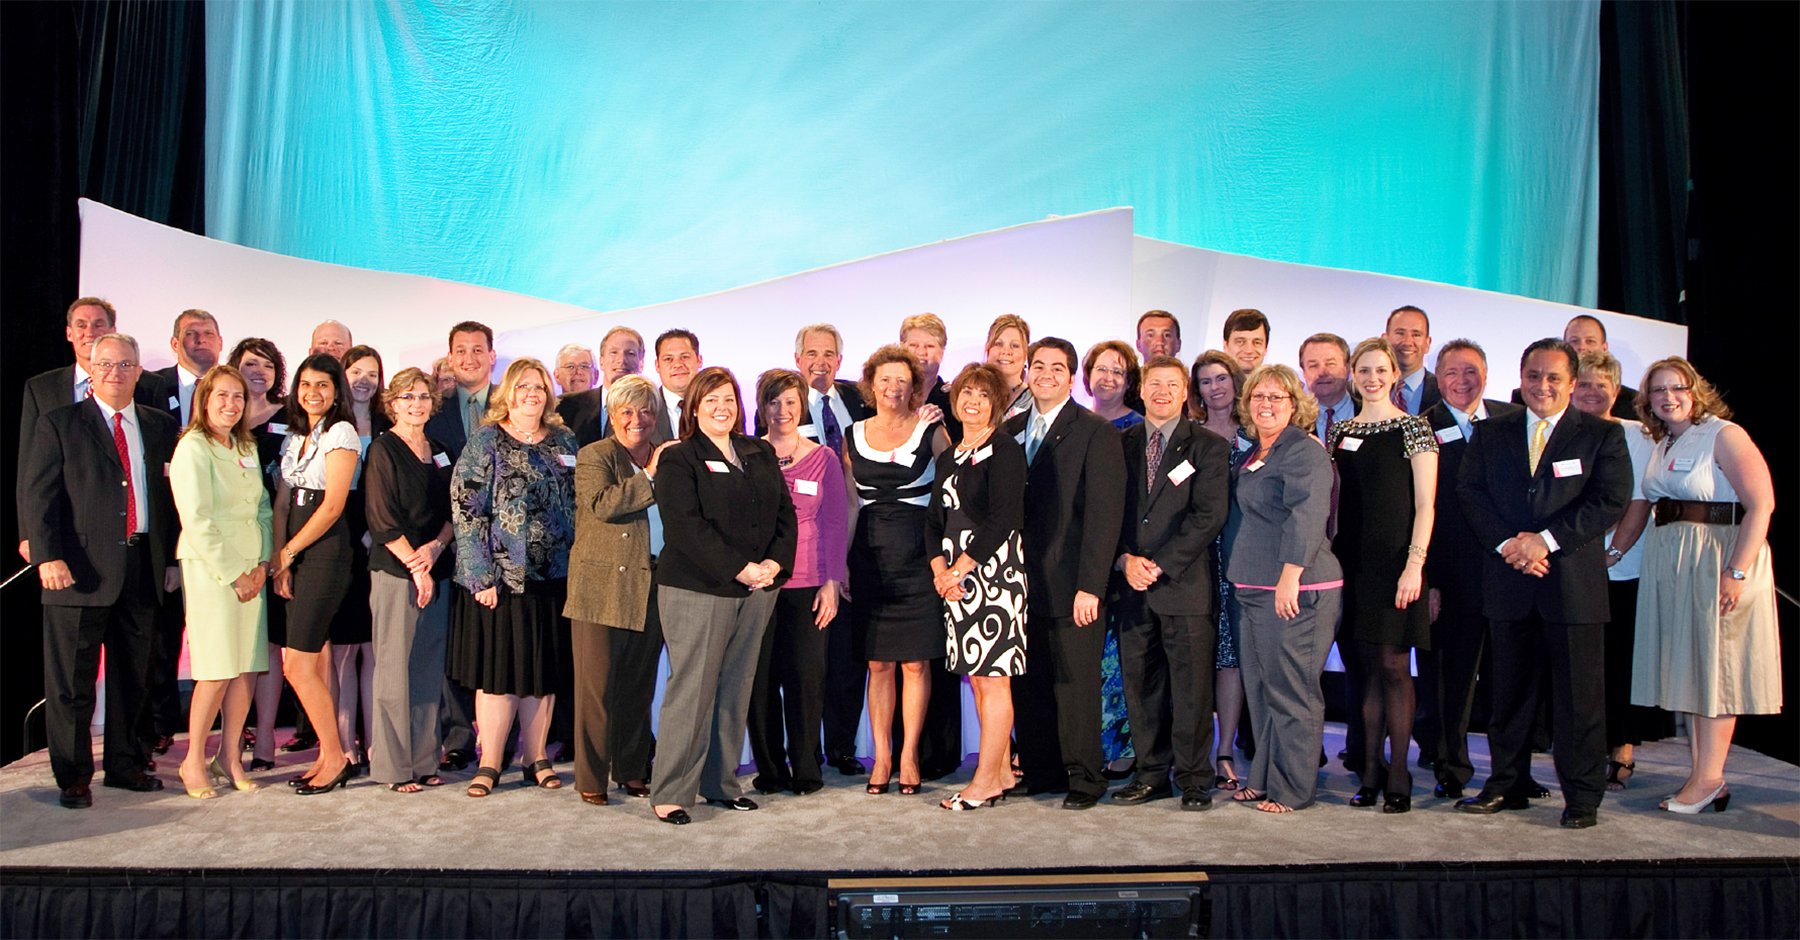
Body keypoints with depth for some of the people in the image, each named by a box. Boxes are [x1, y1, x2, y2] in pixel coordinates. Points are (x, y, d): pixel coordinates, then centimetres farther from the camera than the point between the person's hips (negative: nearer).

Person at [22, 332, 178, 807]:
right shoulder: (58, 424, 3)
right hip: (80, 568, -3)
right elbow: (36, 493, -4)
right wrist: (47, 555, -14)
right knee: (72, 679, 2)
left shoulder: (160, 426, 12)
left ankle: (125, 763, 25)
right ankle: (73, 776, 13)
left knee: (133, 675, 12)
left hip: (143, 567, 3)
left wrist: (173, 557, 8)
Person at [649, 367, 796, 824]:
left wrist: (775, 563, -7)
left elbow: (785, 513, 11)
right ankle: (670, 794, 4)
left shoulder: (761, 454, 15)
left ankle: (722, 783, 21)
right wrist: (739, 569, -18)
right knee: (692, 688, -5)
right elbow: (686, 528, -13)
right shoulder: (678, 459, -2)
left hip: (756, 590, 6)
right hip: (696, 591, -5)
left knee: (736, 688, 10)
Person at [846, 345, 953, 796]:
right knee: (878, 662, 6)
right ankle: (881, 756, 15)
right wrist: (840, 563, 7)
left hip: (918, 557, -2)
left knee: (916, 662, 1)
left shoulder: (931, 432, 0)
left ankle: (909, 755, 12)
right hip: (870, 559, 2)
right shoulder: (853, 437, 9)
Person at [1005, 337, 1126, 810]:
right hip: (1022, 581, 5)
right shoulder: (1012, 429, 12)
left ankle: (1084, 778, 15)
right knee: (1029, 683, 10)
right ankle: (1038, 771, 23)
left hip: (1070, 585, -5)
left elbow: (1104, 513, -9)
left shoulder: (1096, 432, -4)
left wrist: (1090, 586, -15)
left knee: (1075, 683, 2)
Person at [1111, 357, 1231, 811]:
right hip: (1132, 585, 3)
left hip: (1185, 584, -3)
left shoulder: (1209, 446, 2)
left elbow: (1210, 515, -7)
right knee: (1140, 685, 7)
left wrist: (1160, 564, -12)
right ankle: (1152, 773, 18)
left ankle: (1194, 778, 13)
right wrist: (1126, 560, -6)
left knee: (1191, 685, 0)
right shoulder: (1121, 444, 13)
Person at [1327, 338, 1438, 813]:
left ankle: (1398, 775, 2)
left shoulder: (1413, 428, -1)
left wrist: (1415, 563, -14)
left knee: (1393, 665, -5)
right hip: (1353, 559, 4)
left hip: (1394, 558, -4)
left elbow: (1425, 505, -6)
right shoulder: (1340, 431, 13)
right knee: (1370, 666, 8)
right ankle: (1371, 770, 13)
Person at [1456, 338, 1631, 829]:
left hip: (1574, 581, -2)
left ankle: (1582, 796, 13)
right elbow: (1470, 493, 3)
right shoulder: (1493, 433, 10)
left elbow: (1610, 501, -7)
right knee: (1509, 690, 10)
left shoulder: (1603, 435, 3)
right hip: (1509, 581, 3)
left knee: (1578, 693, 2)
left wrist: (1545, 540, -15)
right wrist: (1507, 544, -11)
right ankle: (1507, 785, 21)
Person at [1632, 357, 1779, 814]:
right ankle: (1701, 775, 16)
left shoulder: (1724, 435, -9)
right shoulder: (1662, 446, 14)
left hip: (1718, 560, -8)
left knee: (1714, 664, -3)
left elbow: (1761, 504, -17)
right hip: (1670, 566, 8)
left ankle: (1708, 778, 3)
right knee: (1686, 668, 9)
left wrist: (1737, 571, -24)